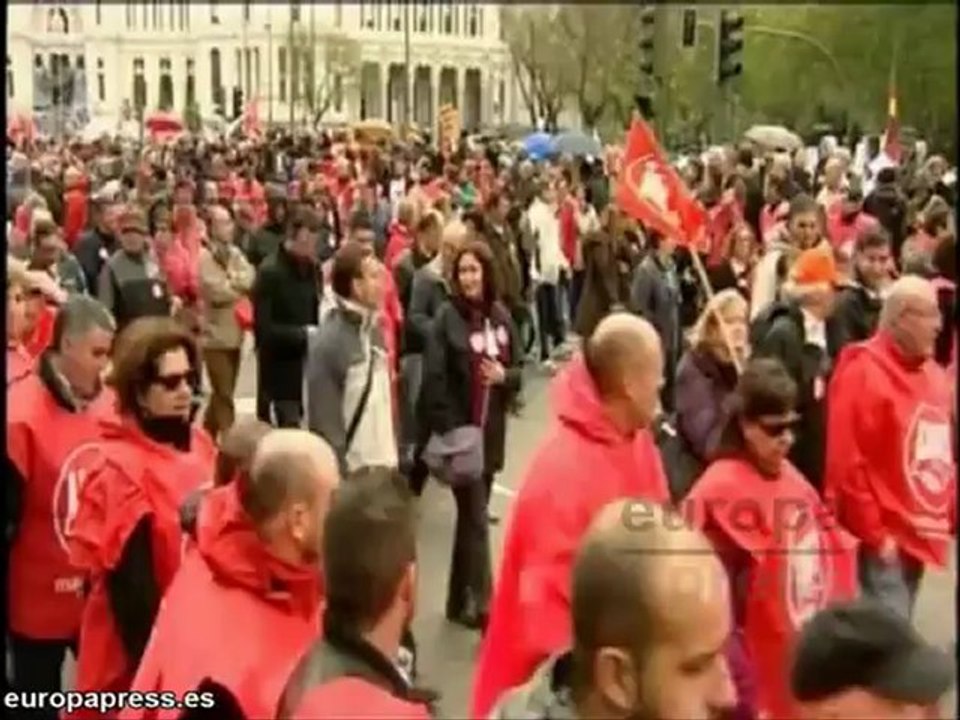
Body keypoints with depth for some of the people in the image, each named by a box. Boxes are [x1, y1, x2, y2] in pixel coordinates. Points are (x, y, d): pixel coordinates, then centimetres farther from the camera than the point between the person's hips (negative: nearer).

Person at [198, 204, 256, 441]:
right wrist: (240, 286, -5)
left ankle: (206, 438, 31)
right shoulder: (204, 257, -10)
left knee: (223, 393, 17)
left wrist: (233, 282, -16)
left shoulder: (235, 253, 11)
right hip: (216, 335, -7)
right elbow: (217, 291, -19)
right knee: (224, 396, -7)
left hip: (234, 333, 7)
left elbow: (251, 279, -1)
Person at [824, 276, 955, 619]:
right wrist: (873, 534, -16)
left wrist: (950, 516, 12)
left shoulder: (933, 374, 12)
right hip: (885, 539, -8)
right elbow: (846, 463, -18)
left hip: (920, 535, 8)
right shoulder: (862, 372, -14)